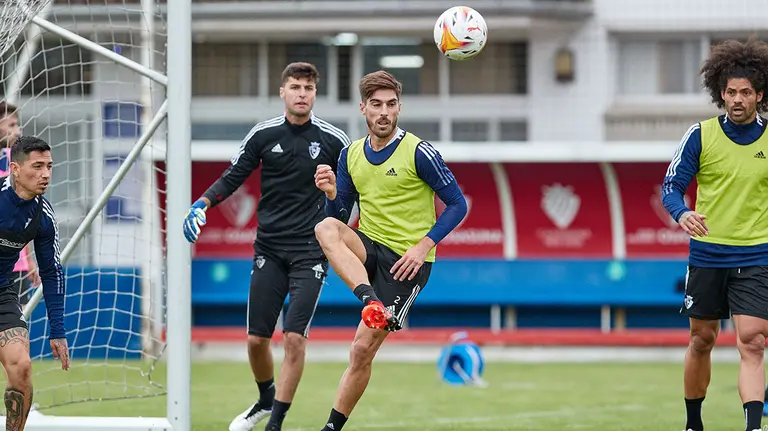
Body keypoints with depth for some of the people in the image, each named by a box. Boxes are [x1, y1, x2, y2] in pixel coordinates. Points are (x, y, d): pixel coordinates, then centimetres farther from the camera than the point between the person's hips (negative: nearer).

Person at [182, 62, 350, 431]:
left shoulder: (333, 140, -3)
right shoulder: (264, 135, 1)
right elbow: (233, 178, 6)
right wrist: (202, 204, -8)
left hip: (310, 252, -2)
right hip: (269, 248, 2)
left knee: (295, 337, -12)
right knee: (256, 337, 3)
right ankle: (265, 400, 32)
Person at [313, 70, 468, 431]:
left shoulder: (418, 152, -10)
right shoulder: (350, 155, 6)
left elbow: (457, 204, -6)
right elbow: (340, 214, 11)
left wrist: (423, 246, -16)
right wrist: (331, 192, -11)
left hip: (407, 260, -5)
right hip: (369, 248, 5)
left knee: (362, 350, -9)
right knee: (326, 228, -29)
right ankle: (371, 302, -39)